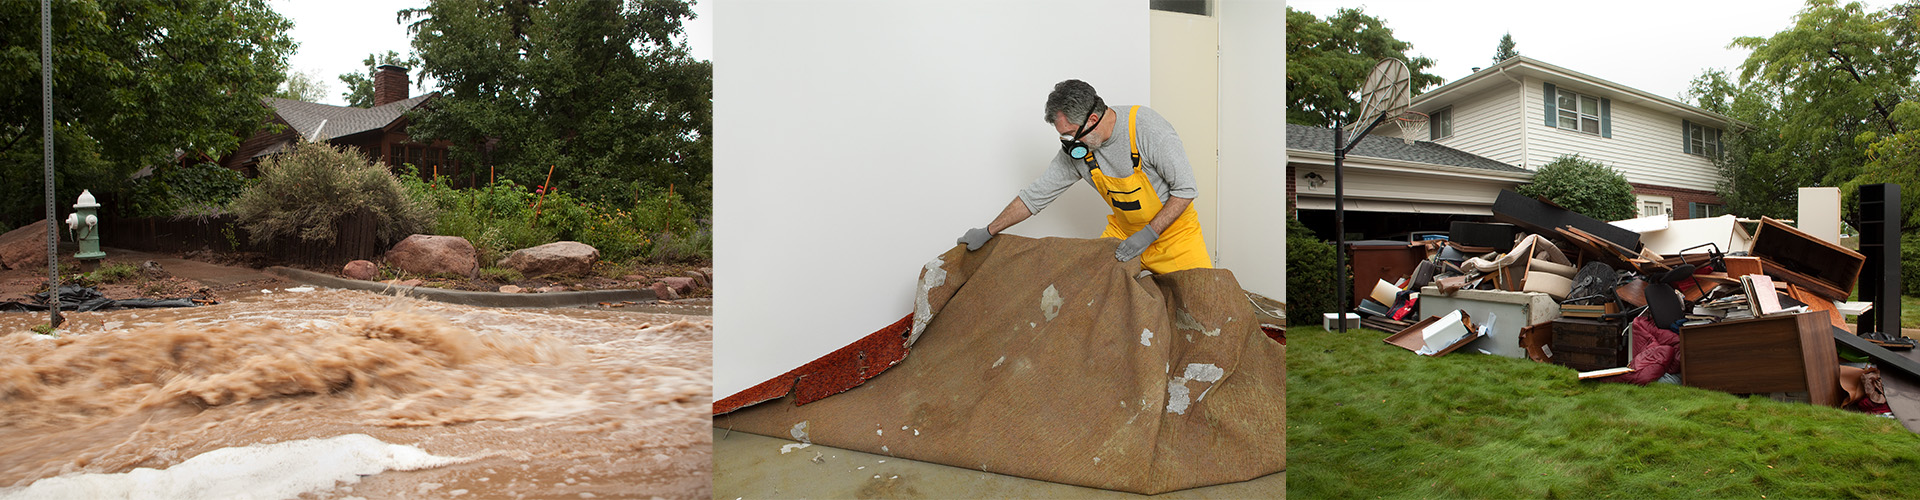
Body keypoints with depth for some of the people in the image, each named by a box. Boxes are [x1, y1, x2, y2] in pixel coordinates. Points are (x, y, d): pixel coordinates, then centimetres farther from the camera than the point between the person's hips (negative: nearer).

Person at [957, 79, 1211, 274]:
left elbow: (1185, 189, -22)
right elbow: (1036, 195, -2)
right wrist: (988, 232, 0)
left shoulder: (1148, 128, -27)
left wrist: (1148, 234, -27)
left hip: (1173, 226, -4)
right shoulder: (1076, 149, -12)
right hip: (1123, 229, 4)